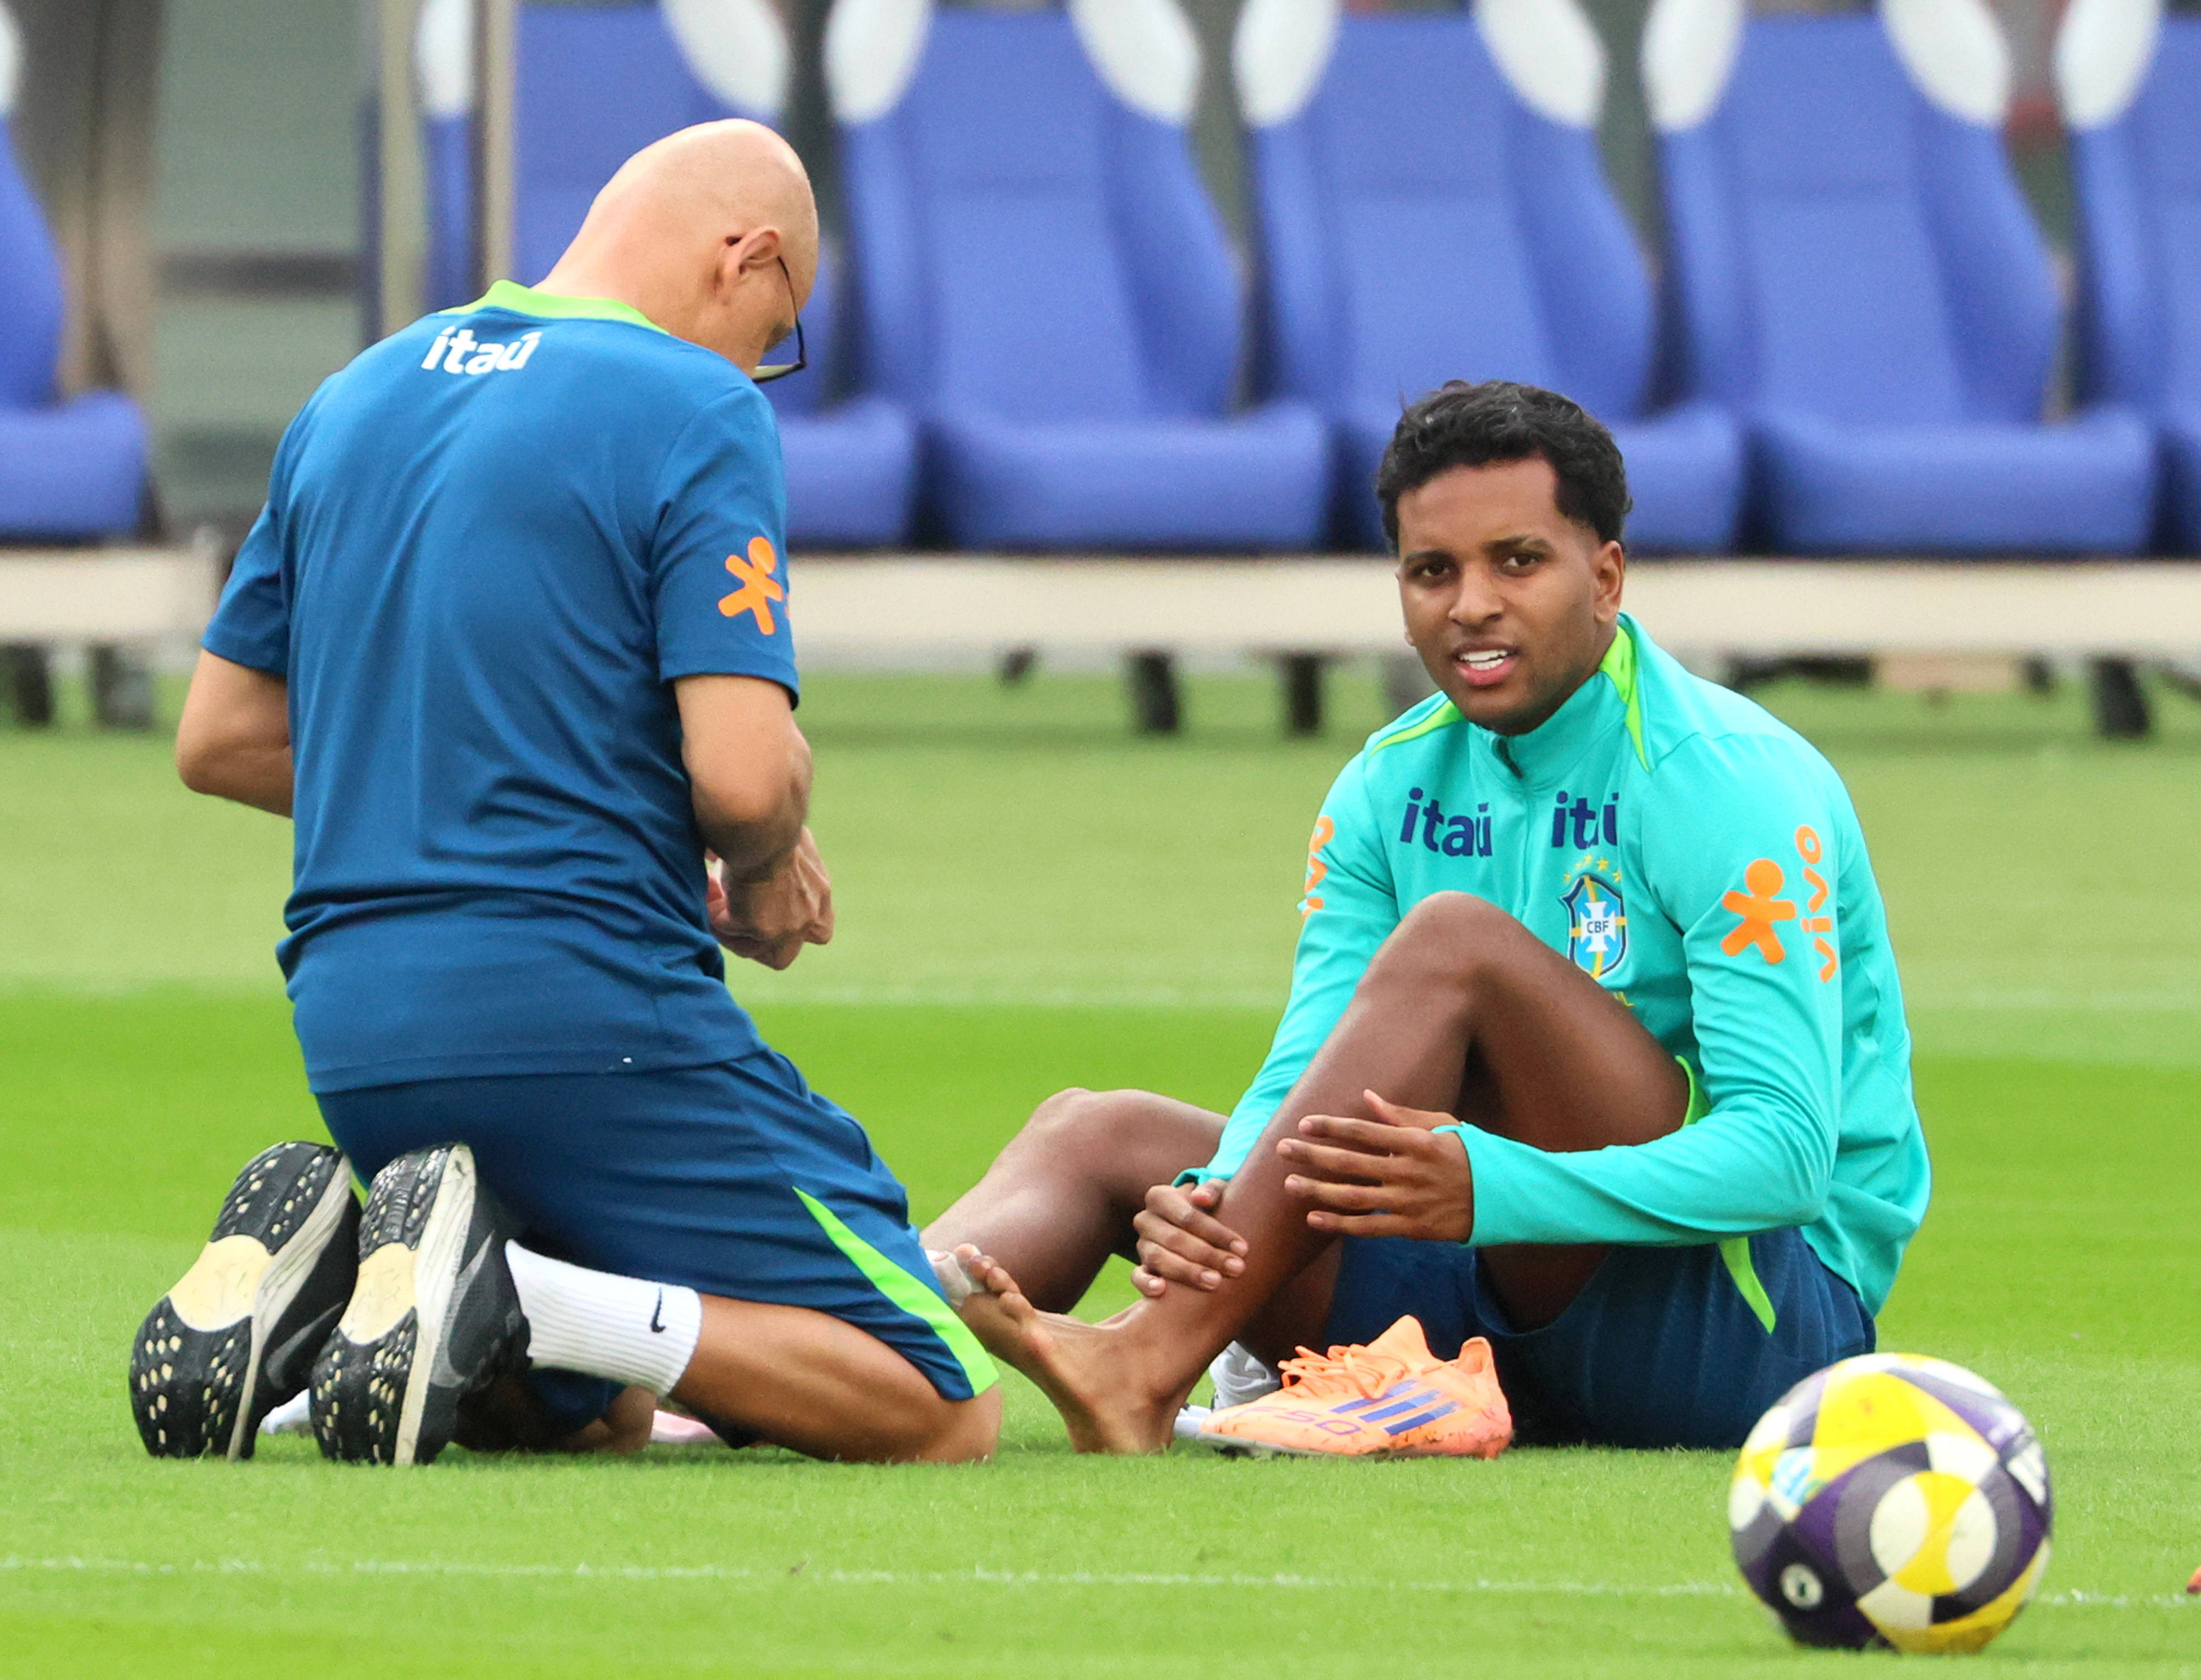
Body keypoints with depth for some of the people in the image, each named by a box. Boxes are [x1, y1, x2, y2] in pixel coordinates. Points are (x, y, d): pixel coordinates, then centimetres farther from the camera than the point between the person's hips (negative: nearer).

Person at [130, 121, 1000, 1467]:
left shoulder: (352, 399, 15)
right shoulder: (699, 411, -7)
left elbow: (218, 738, 18)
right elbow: (745, 773, -17)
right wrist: (765, 881, 5)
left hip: (350, 1038, 8)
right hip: (586, 1019, -8)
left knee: (594, 1413, 26)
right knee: (941, 1414, -5)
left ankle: (315, 1262, -2)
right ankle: (509, 1290, -21)